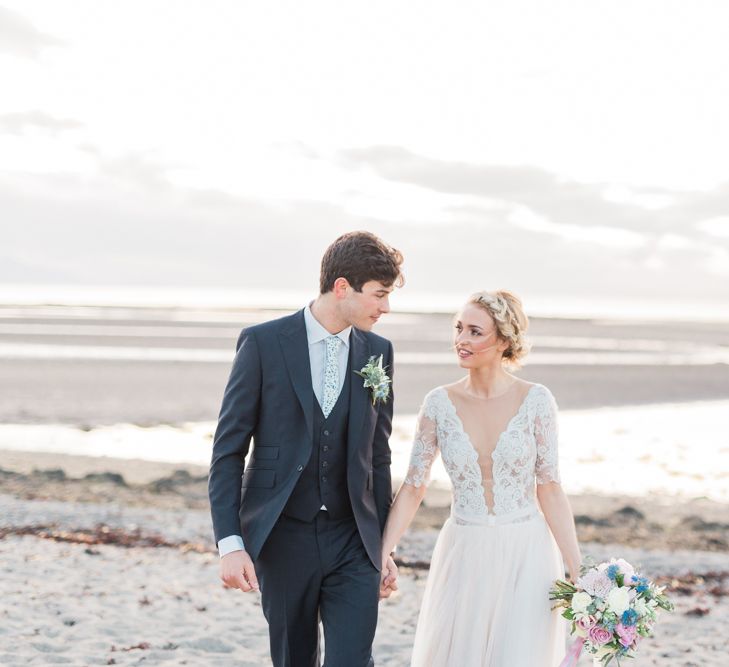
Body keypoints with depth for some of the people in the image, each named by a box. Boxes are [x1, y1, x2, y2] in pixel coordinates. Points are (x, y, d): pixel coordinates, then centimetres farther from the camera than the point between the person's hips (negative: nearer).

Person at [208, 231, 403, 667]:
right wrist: (230, 543, -13)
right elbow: (228, 451, -6)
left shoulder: (378, 352, 5)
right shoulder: (263, 343, -7)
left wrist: (384, 546, 12)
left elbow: (377, 455, 12)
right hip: (282, 538, -2)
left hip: (353, 541, 2)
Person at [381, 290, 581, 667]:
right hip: (463, 559, 2)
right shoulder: (440, 403, -2)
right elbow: (413, 488, 1)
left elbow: (550, 489, -5)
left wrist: (578, 574, -9)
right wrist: (377, 558, -5)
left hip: (526, 557, -2)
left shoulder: (536, 400, -7)